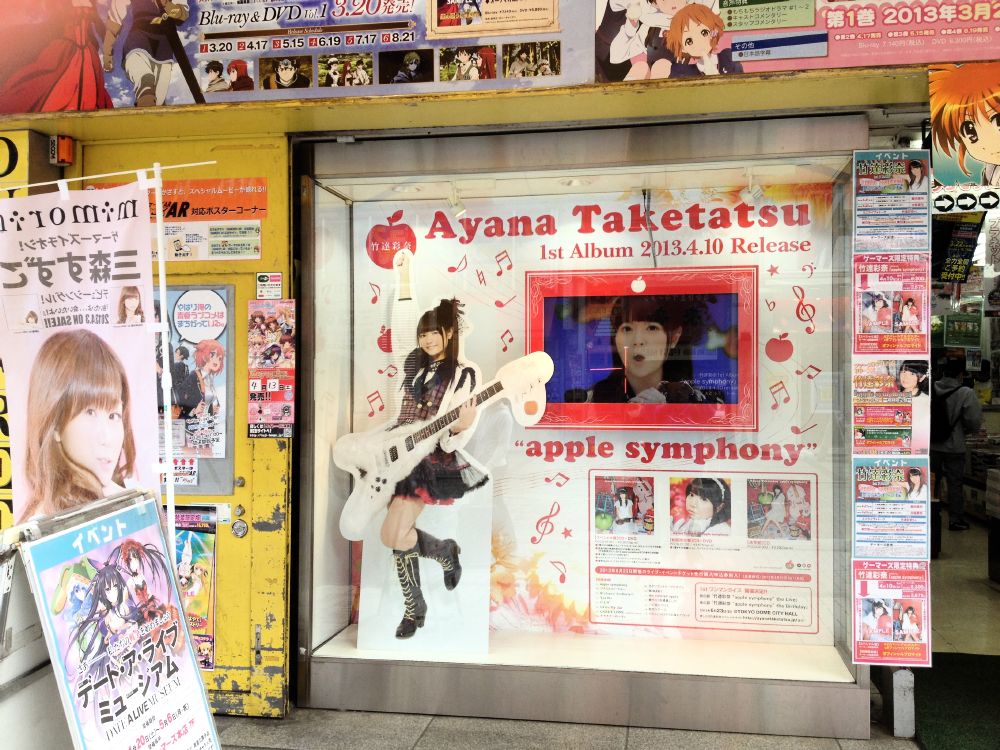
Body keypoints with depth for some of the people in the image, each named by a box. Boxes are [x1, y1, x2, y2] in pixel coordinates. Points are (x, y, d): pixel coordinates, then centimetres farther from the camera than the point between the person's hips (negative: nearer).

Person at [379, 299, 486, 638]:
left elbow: (451, 441, -13)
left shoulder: (463, 374, -7)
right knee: (399, 537, 5)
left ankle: (444, 551, 14)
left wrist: (460, 429, -33)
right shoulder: (418, 370, 13)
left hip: (432, 461, -6)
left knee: (392, 537, -15)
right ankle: (414, 610, 20)